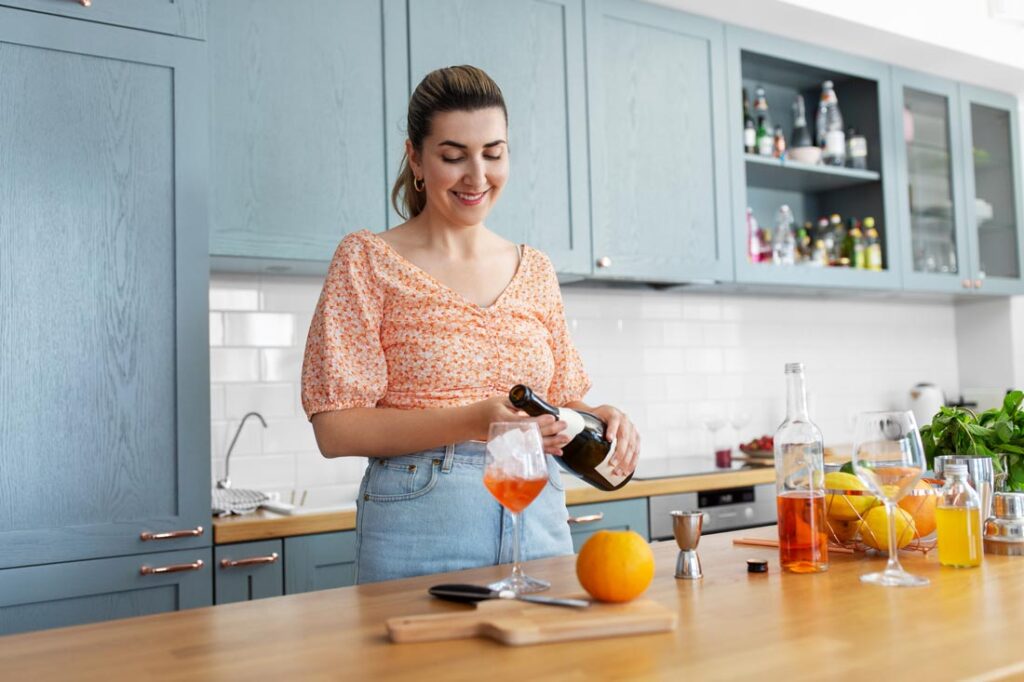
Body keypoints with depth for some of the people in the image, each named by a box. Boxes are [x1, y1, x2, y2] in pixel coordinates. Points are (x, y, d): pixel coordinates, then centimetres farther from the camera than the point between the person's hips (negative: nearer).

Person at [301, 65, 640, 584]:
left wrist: (596, 419, -7)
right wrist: (472, 421, -22)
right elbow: (335, 429, -10)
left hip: (539, 519, 4)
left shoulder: (535, 270, 10)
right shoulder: (368, 260, -3)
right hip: (420, 528, -4)